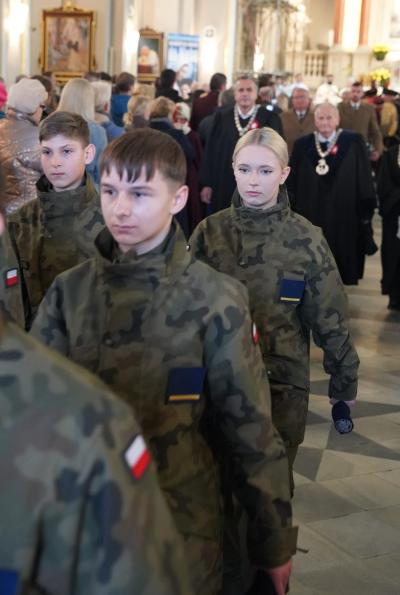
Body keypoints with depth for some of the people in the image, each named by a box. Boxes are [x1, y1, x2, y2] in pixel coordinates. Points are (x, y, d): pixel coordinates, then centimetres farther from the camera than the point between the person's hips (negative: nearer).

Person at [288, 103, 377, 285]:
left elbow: (364, 180, -2)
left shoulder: (353, 142, -1)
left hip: (343, 213, -1)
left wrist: (366, 211, -7)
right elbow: (292, 181, 7)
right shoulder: (302, 145, 5)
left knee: (341, 257, 7)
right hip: (310, 214, 2)